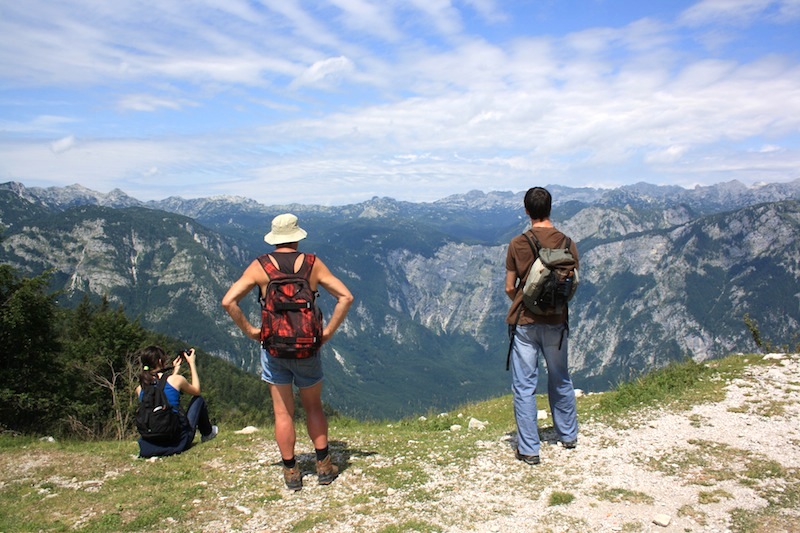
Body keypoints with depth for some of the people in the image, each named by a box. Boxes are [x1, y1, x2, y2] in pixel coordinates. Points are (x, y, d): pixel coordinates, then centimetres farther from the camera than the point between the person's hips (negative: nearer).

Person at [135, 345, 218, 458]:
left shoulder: (139, 389, 0)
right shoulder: (176, 379, -13)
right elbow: (196, 390, 10)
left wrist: (174, 372, 25)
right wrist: (192, 364, 17)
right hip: (178, 442, -4)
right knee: (199, 400, 21)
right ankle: (207, 433, 41)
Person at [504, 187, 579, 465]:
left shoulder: (517, 244, -10)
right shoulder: (567, 243, -4)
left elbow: (509, 288, -5)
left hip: (524, 322, -3)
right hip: (556, 321, 3)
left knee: (524, 386, 4)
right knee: (560, 380, 21)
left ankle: (529, 449, 8)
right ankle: (568, 435, 37)